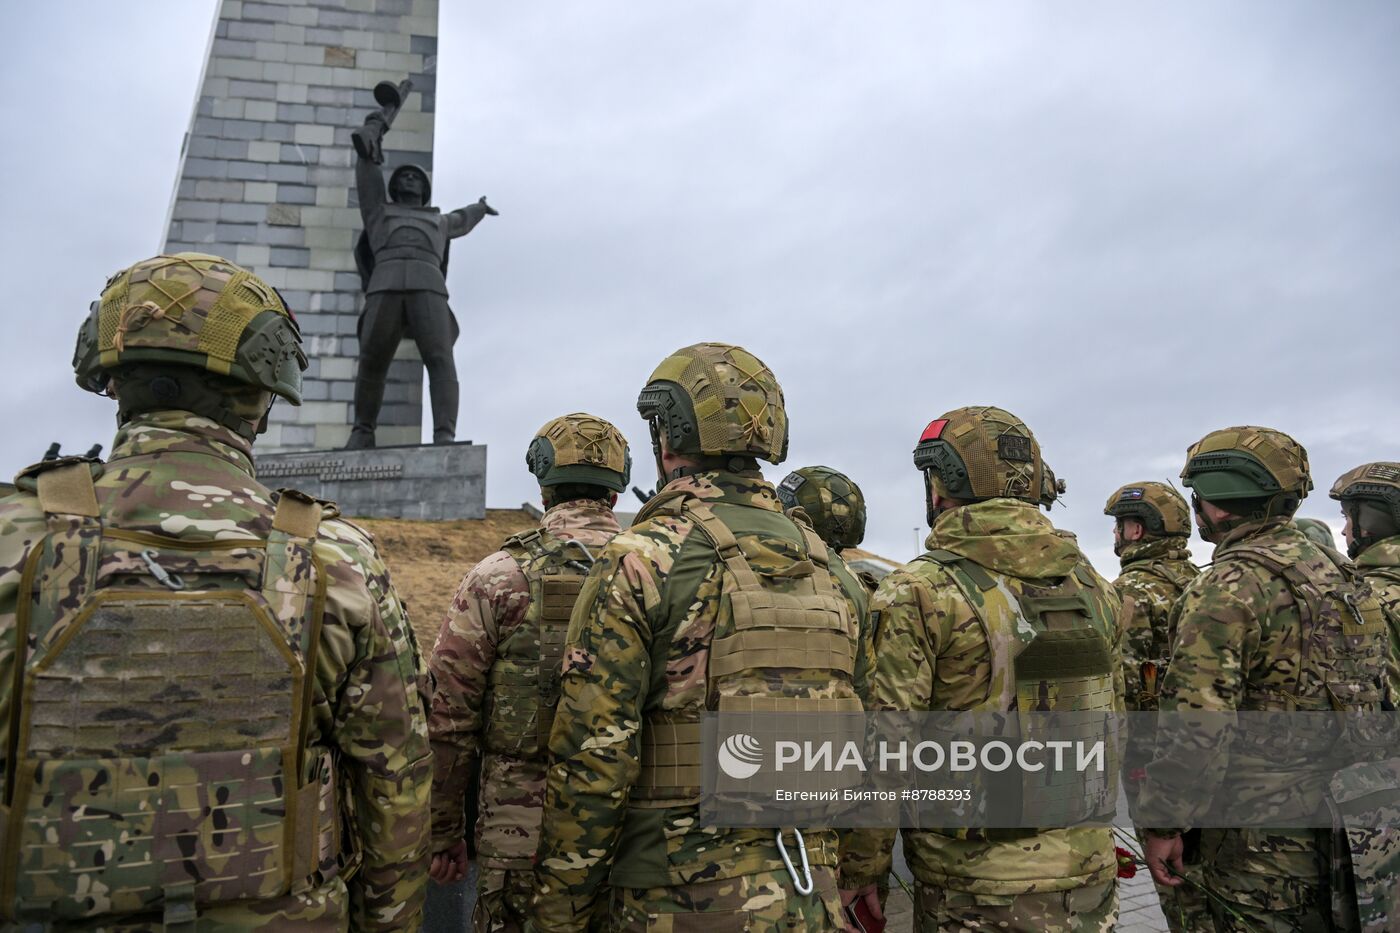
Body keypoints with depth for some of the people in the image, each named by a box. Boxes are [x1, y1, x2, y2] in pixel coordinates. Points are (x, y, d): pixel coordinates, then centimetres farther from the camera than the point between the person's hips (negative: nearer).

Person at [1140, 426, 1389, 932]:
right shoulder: (1335, 571, 8)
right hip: (1343, 824, 9)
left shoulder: (1227, 587, -20)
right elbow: (1374, 689, 16)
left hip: (1263, 835, -9)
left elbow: (1195, 724, -25)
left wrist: (1163, 823, -15)